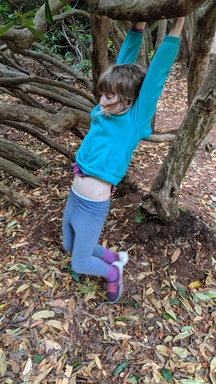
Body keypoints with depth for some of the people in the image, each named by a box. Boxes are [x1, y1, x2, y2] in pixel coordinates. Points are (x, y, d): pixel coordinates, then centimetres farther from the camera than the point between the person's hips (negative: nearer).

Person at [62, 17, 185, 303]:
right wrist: (137, 29, 3)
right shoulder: (103, 114, 2)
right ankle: (114, 258, 44)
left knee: (79, 265, 11)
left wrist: (176, 28, -16)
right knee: (70, 247, 26)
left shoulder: (135, 121, -13)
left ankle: (113, 272, 40)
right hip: (73, 198, 8)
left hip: (93, 207, -7)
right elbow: (122, 67, 6)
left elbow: (156, 77, -15)